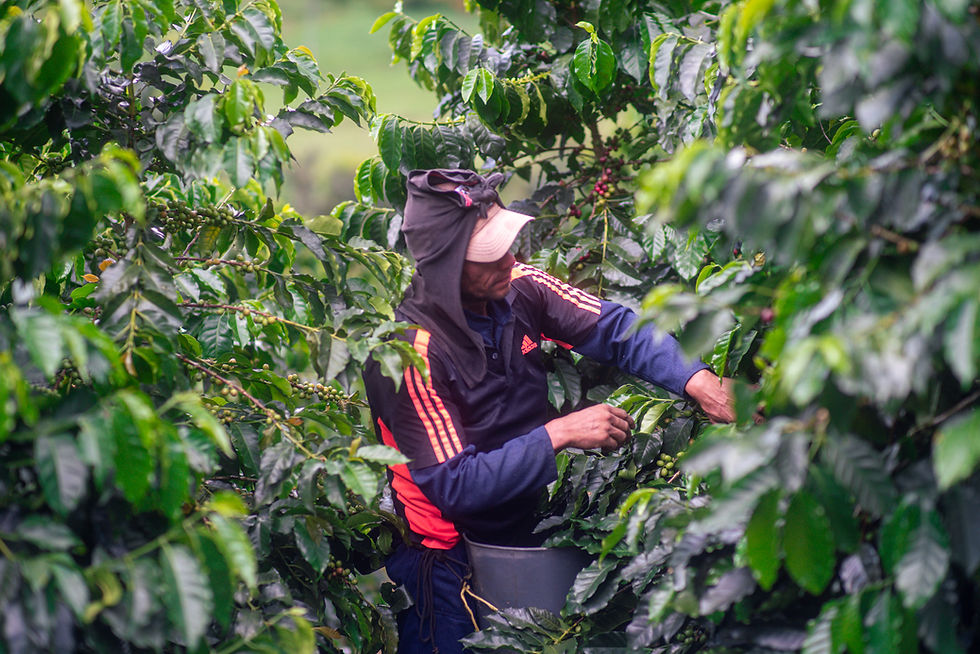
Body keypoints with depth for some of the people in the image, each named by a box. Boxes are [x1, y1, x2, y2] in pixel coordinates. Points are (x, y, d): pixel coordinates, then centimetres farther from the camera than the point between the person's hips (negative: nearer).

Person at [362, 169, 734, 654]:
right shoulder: (411, 353, -26)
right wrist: (559, 435, -31)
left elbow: (614, 328, -11)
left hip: (526, 522, 7)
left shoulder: (519, 288, -8)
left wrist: (698, 382, -28)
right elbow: (455, 485, -28)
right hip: (450, 559, -6)